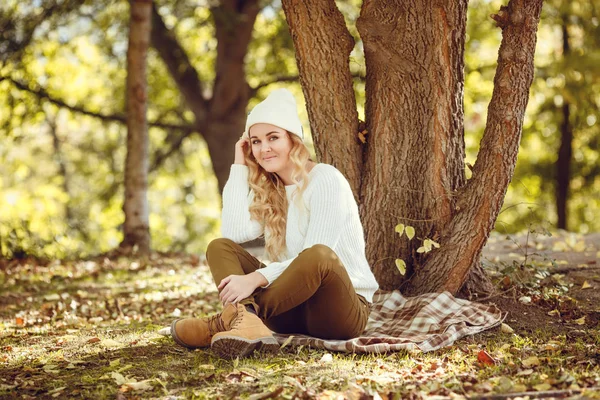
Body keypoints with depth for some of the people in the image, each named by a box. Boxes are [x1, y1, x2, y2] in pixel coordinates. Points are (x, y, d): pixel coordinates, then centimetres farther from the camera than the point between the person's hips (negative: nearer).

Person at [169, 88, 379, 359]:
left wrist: (255, 279, -32)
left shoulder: (326, 180, -10)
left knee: (319, 255, -38)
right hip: (294, 306, 6)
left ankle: (225, 323, -32)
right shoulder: (268, 189, 11)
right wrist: (239, 166, -2)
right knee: (219, 246, -8)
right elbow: (235, 233, -7)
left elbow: (317, 256, -20)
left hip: (344, 309, -6)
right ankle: (247, 324, -39)